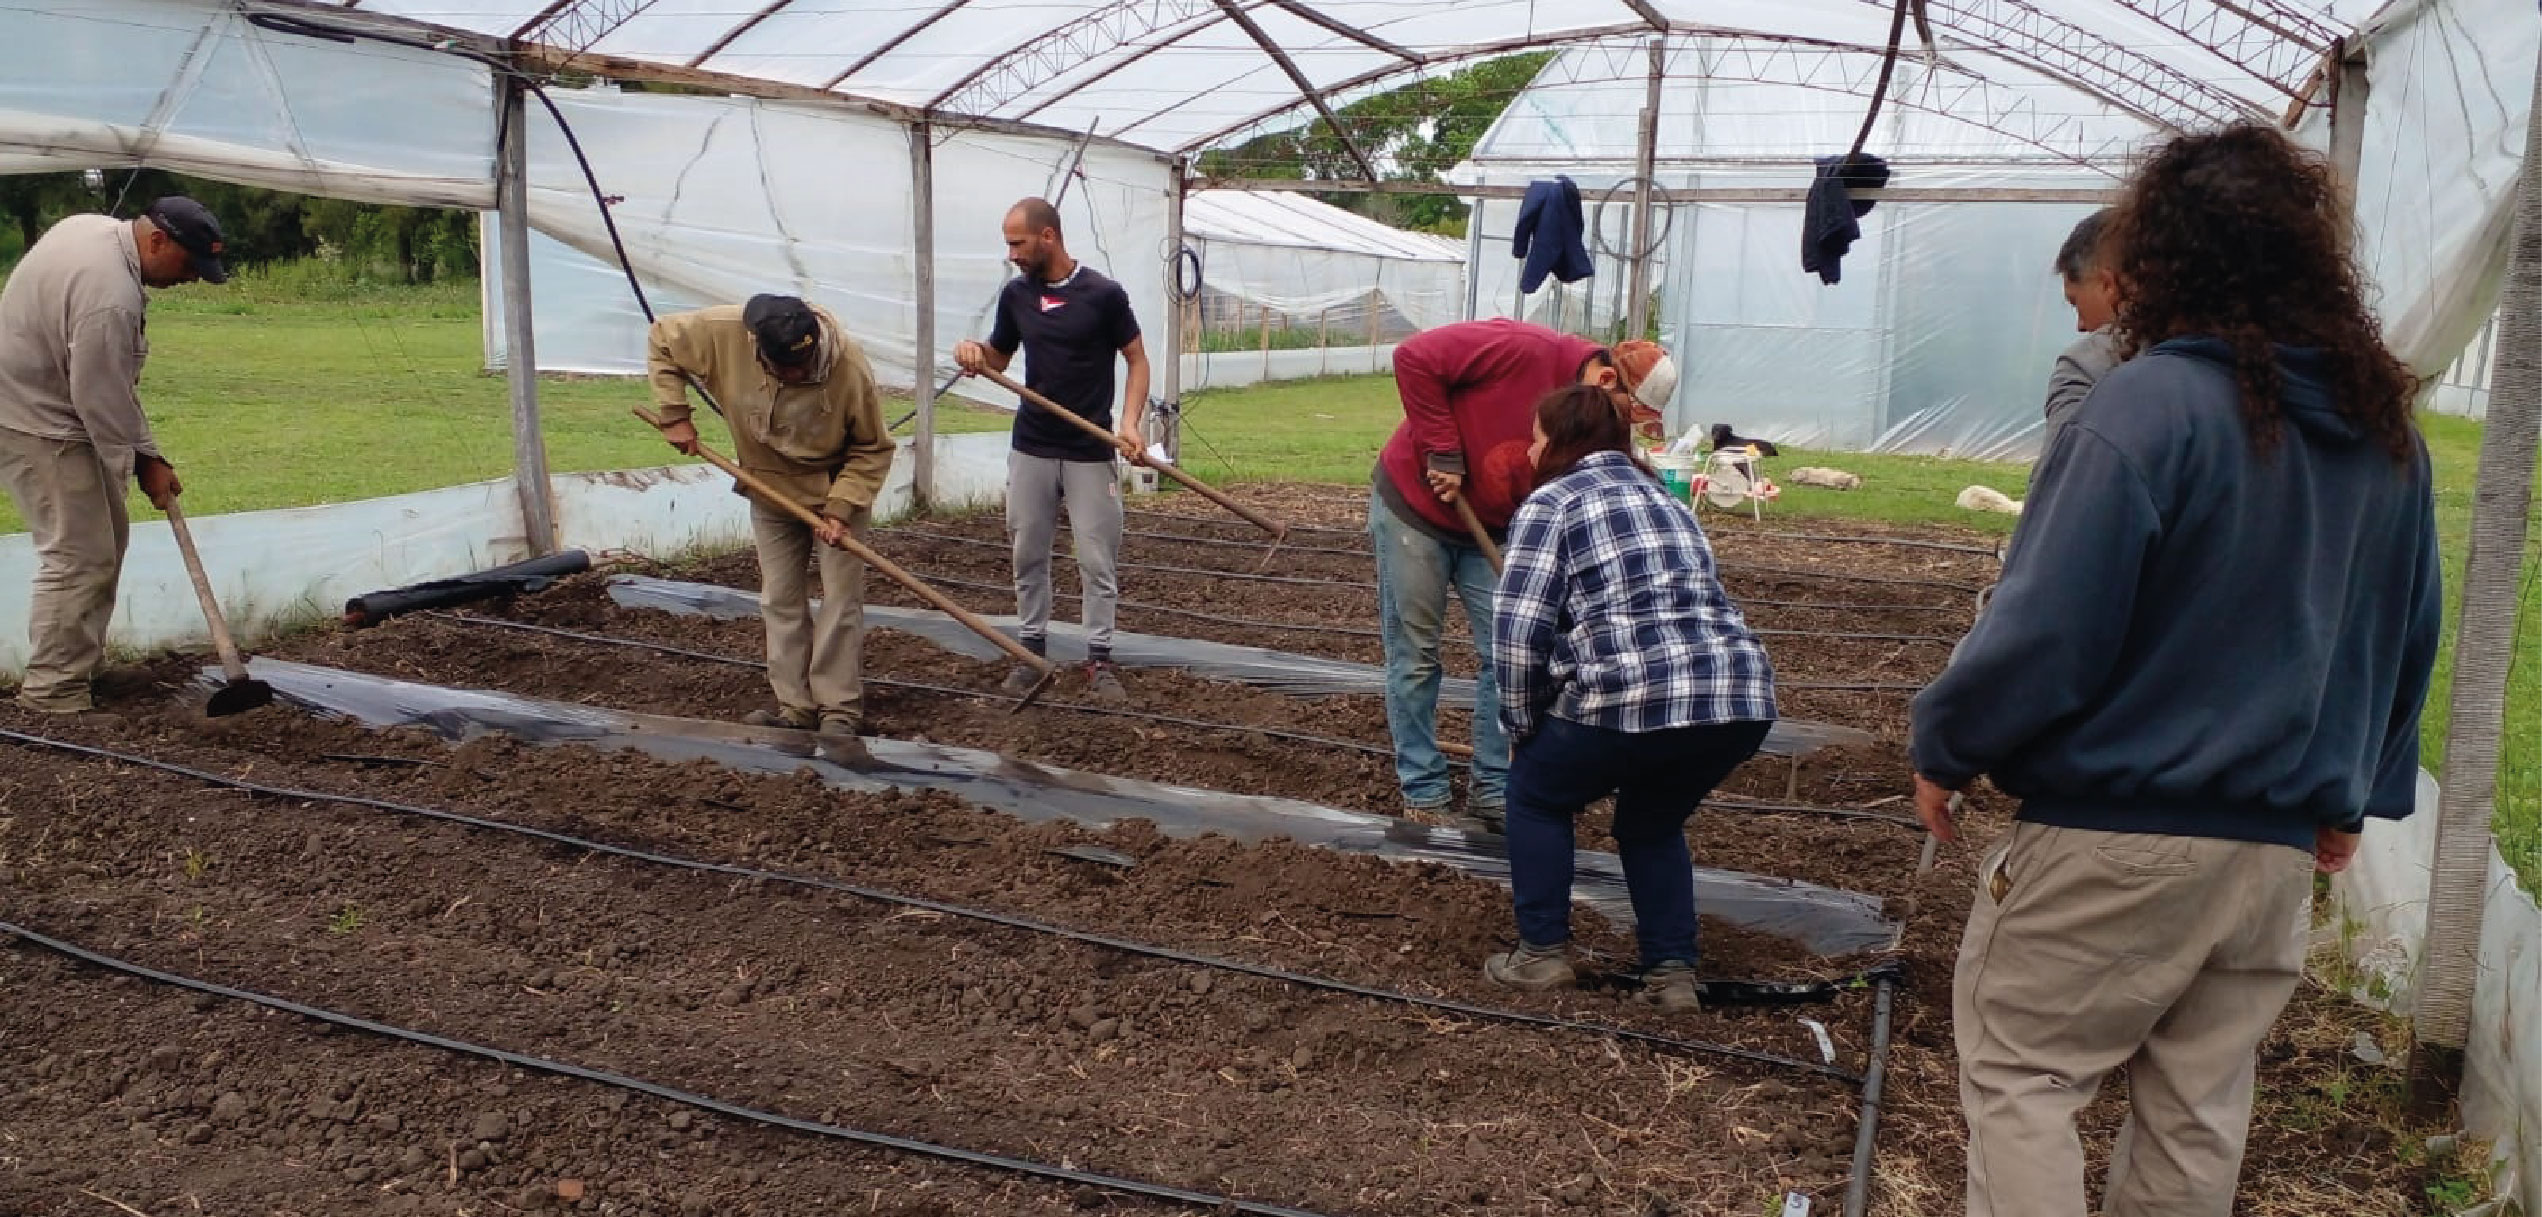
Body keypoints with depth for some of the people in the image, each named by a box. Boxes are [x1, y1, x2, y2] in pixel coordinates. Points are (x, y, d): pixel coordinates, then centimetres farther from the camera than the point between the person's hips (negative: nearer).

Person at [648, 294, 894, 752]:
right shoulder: (723, 333, -26)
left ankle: (840, 711, 1)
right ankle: (796, 706, 17)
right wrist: (674, 415, -13)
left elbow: (873, 449, -20)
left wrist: (841, 508, -27)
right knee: (780, 600, 8)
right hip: (770, 493, 3)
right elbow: (663, 340, -7)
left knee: (841, 599, -5)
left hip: (837, 492, -3)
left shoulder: (850, 366, -32)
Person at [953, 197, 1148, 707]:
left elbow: (1137, 360, -3)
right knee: (1028, 557, 10)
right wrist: (974, 351, -9)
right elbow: (998, 358, 15)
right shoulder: (1015, 294, 4)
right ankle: (1032, 649, 22)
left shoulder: (1103, 294, -9)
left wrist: (1129, 424, -16)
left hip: (1090, 453, -4)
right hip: (1031, 449, 4)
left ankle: (1099, 659, 10)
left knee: (1097, 563, 1)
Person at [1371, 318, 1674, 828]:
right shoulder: (1523, 349, -27)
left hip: (1490, 531, 6)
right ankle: (1423, 795, 12)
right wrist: (1443, 453, -25)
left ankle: (1494, 794, 14)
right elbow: (1414, 357, -27)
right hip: (1413, 503, -6)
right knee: (1416, 656, 0)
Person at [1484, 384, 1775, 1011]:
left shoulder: (1553, 502, 5)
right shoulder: (1662, 497, 27)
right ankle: (1672, 971, 23)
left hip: (1636, 697, -6)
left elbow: (1517, 629, -5)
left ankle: (1541, 954, 20)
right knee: (1653, 822, 31)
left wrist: (1522, 724, 9)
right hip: (1743, 697, 6)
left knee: (1536, 794, 21)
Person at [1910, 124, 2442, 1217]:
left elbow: (2047, 625, -20)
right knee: (2199, 1107, 17)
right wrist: (2359, 789, 26)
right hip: (2282, 850, 7)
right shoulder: (2387, 430, 7)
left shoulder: (2150, 404, -17)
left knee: (2018, 1071, 6)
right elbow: (2409, 638, 16)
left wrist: (1944, 748, -6)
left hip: (2117, 838, -7)